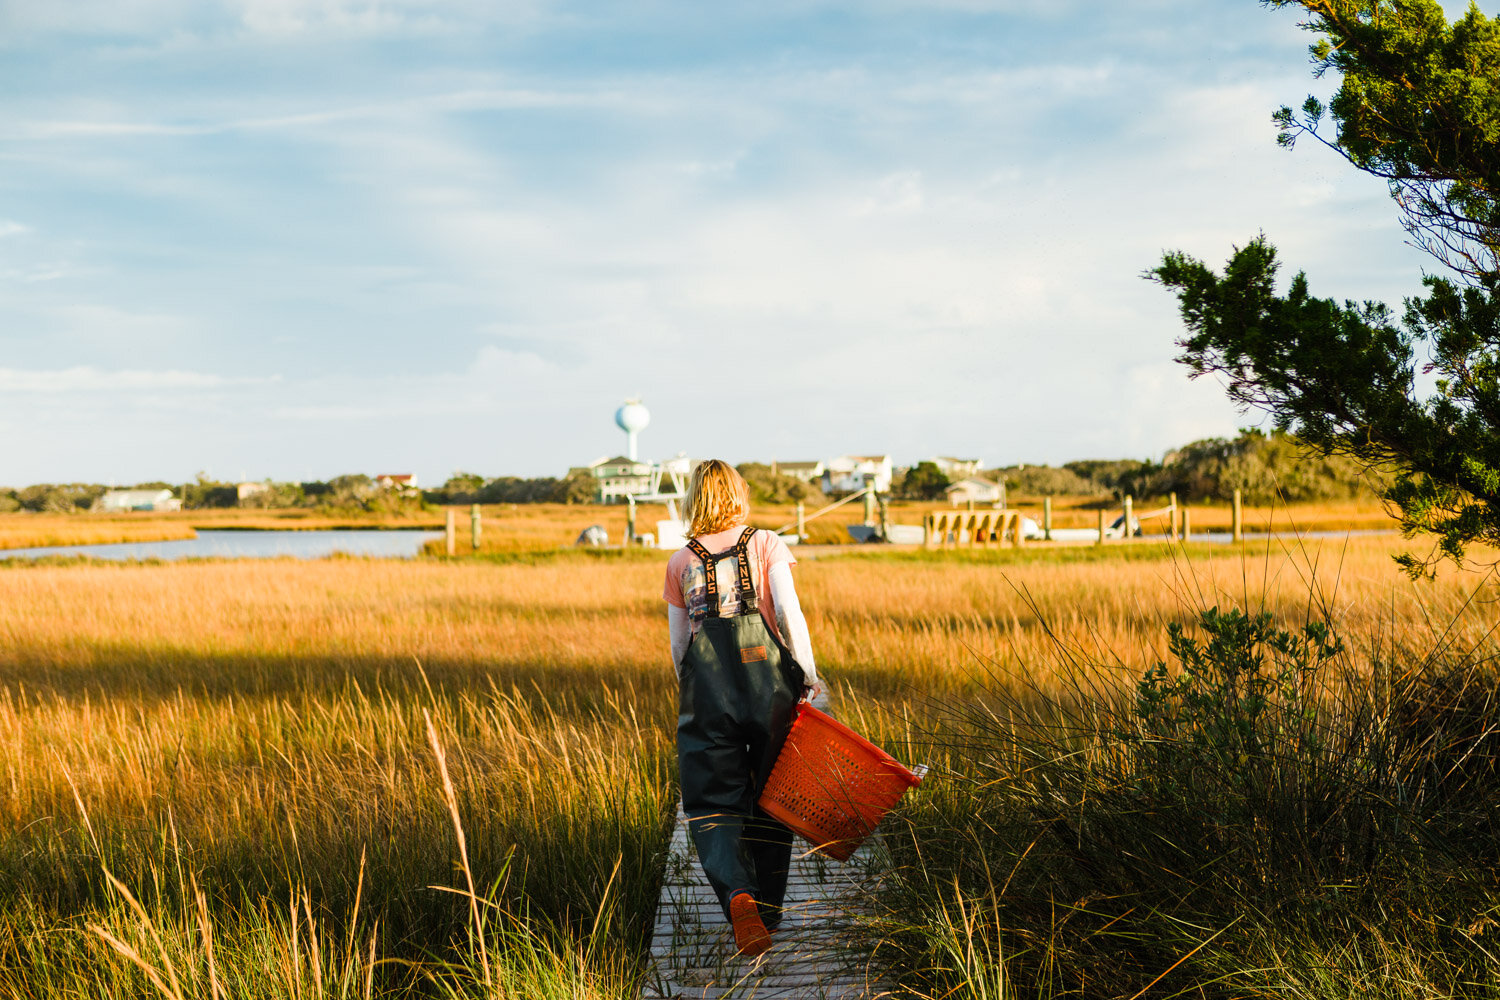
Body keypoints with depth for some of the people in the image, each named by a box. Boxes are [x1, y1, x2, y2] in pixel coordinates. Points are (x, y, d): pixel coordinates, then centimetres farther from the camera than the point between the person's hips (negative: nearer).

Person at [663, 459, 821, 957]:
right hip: (768, 681, 0)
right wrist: (808, 675, -2)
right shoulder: (766, 545, 8)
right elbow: (789, 611, -5)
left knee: (713, 804, 3)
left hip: (707, 683, 0)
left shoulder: (681, 562, 12)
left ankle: (738, 892, -23)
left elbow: (677, 645, 14)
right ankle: (767, 911, 17)